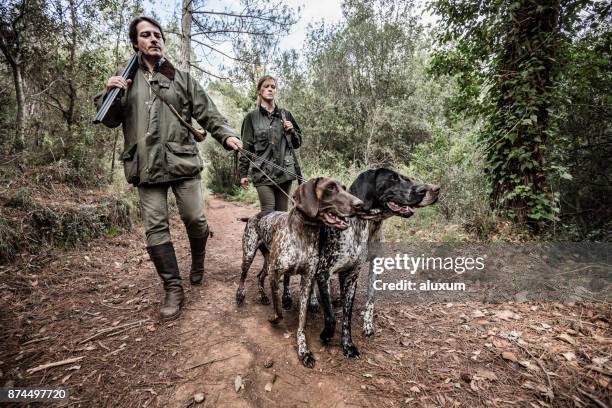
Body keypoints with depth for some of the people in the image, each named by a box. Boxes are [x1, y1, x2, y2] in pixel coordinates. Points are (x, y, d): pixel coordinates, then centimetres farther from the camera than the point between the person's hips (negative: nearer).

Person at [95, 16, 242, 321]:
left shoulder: (182, 78, 12)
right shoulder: (126, 79, 15)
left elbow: (207, 113, 6)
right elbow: (110, 121, 14)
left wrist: (226, 135, -12)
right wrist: (110, 95, -5)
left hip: (182, 161, -1)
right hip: (146, 167, 2)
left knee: (195, 219, -1)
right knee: (155, 229, 0)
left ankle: (198, 262, 31)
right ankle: (173, 289, 12)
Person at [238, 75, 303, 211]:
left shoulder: (286, 115, 14)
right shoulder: (252, 117, 7)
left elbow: (297, 143, 19)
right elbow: (246, 147, 5)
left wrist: (291, 131, -1)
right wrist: (243, 173, 0)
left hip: (285, 171, 3)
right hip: (263, 173, -2)